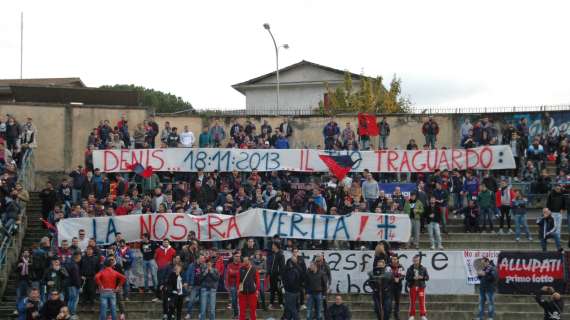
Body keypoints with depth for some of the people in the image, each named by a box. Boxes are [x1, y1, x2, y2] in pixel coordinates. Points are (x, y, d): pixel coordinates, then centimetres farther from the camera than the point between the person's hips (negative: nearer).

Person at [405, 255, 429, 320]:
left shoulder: (423, 269, 2)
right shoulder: (410, 269, 1)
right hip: (413, 287, 0)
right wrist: (413, 278, -18)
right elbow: (407, 278, -3)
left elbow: (427, 277, 2)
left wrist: (422, 277, -17)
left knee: (422, 301, -2)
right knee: (412, 302, 4)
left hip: (421, 287, 0)